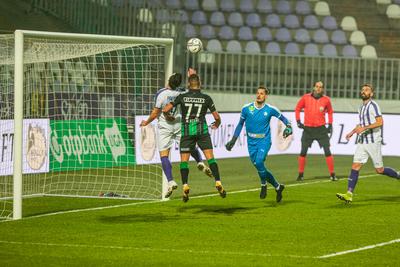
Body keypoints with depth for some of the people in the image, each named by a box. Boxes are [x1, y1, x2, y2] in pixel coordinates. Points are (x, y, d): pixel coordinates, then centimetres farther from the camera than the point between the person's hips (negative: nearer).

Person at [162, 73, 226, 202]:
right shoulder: (206, 98, 2)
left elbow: (165, 110, -3)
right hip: (202, 130, 0)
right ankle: (218, 183, -10)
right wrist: (217, 124, 28)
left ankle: (185, 187, -7)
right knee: (210, 157, 1)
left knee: (184, 160, 6)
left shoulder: (182, 97, 1)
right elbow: (217, 117, 5)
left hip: (186, 131, 0)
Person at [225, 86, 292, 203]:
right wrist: (233, 140, 11)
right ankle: (278, 187, 21)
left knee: (259, 162, -25)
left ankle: (263, 185, 0)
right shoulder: (246, 109, 0)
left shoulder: (270, 109, -5)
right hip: (251, 142, 3)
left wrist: (288, 127, -10)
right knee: (258, 166, 3)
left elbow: (283, 118, 9)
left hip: (264, 141, -3)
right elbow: (240, 124, 12)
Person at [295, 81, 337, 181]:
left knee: (327, 152, -7)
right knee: (303, 152, 0)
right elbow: (297, 109, 11)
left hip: (321, 129, 0)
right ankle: (300, 174, 13)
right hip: (308, 129, 0)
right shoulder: (305, 98, -2)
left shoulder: (326, 100, -1)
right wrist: (298, 121, 1)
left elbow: (330, 112, 16)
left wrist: (330, 124, 8)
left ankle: (332, 174, -1)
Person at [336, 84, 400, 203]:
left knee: (380, 170, 0)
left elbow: (380, 122, -20)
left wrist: (364, 128, -25)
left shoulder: (373, 105, -10)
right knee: (355, 166, -5)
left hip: (373, 142, -7)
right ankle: (349, 194, -11)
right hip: (362, 142, 7)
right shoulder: (361, 108, 16)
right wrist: (352, 132, 19)